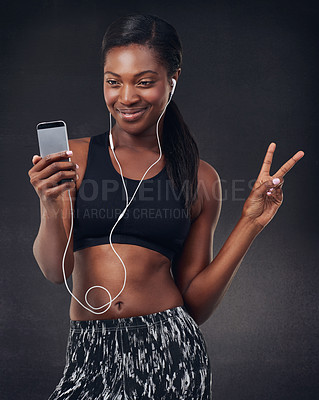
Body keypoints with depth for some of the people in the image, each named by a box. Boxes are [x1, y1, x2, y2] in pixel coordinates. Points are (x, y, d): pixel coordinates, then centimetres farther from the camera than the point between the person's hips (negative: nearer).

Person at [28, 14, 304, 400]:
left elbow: (196, 303, 4)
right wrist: (50, 207, -22)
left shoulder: (200, 179, 3)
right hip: (89, 353, 0)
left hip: (168, 352, 0)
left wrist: (250, 222, -2)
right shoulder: (71, 158, 3)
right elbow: (56, 269, -4)